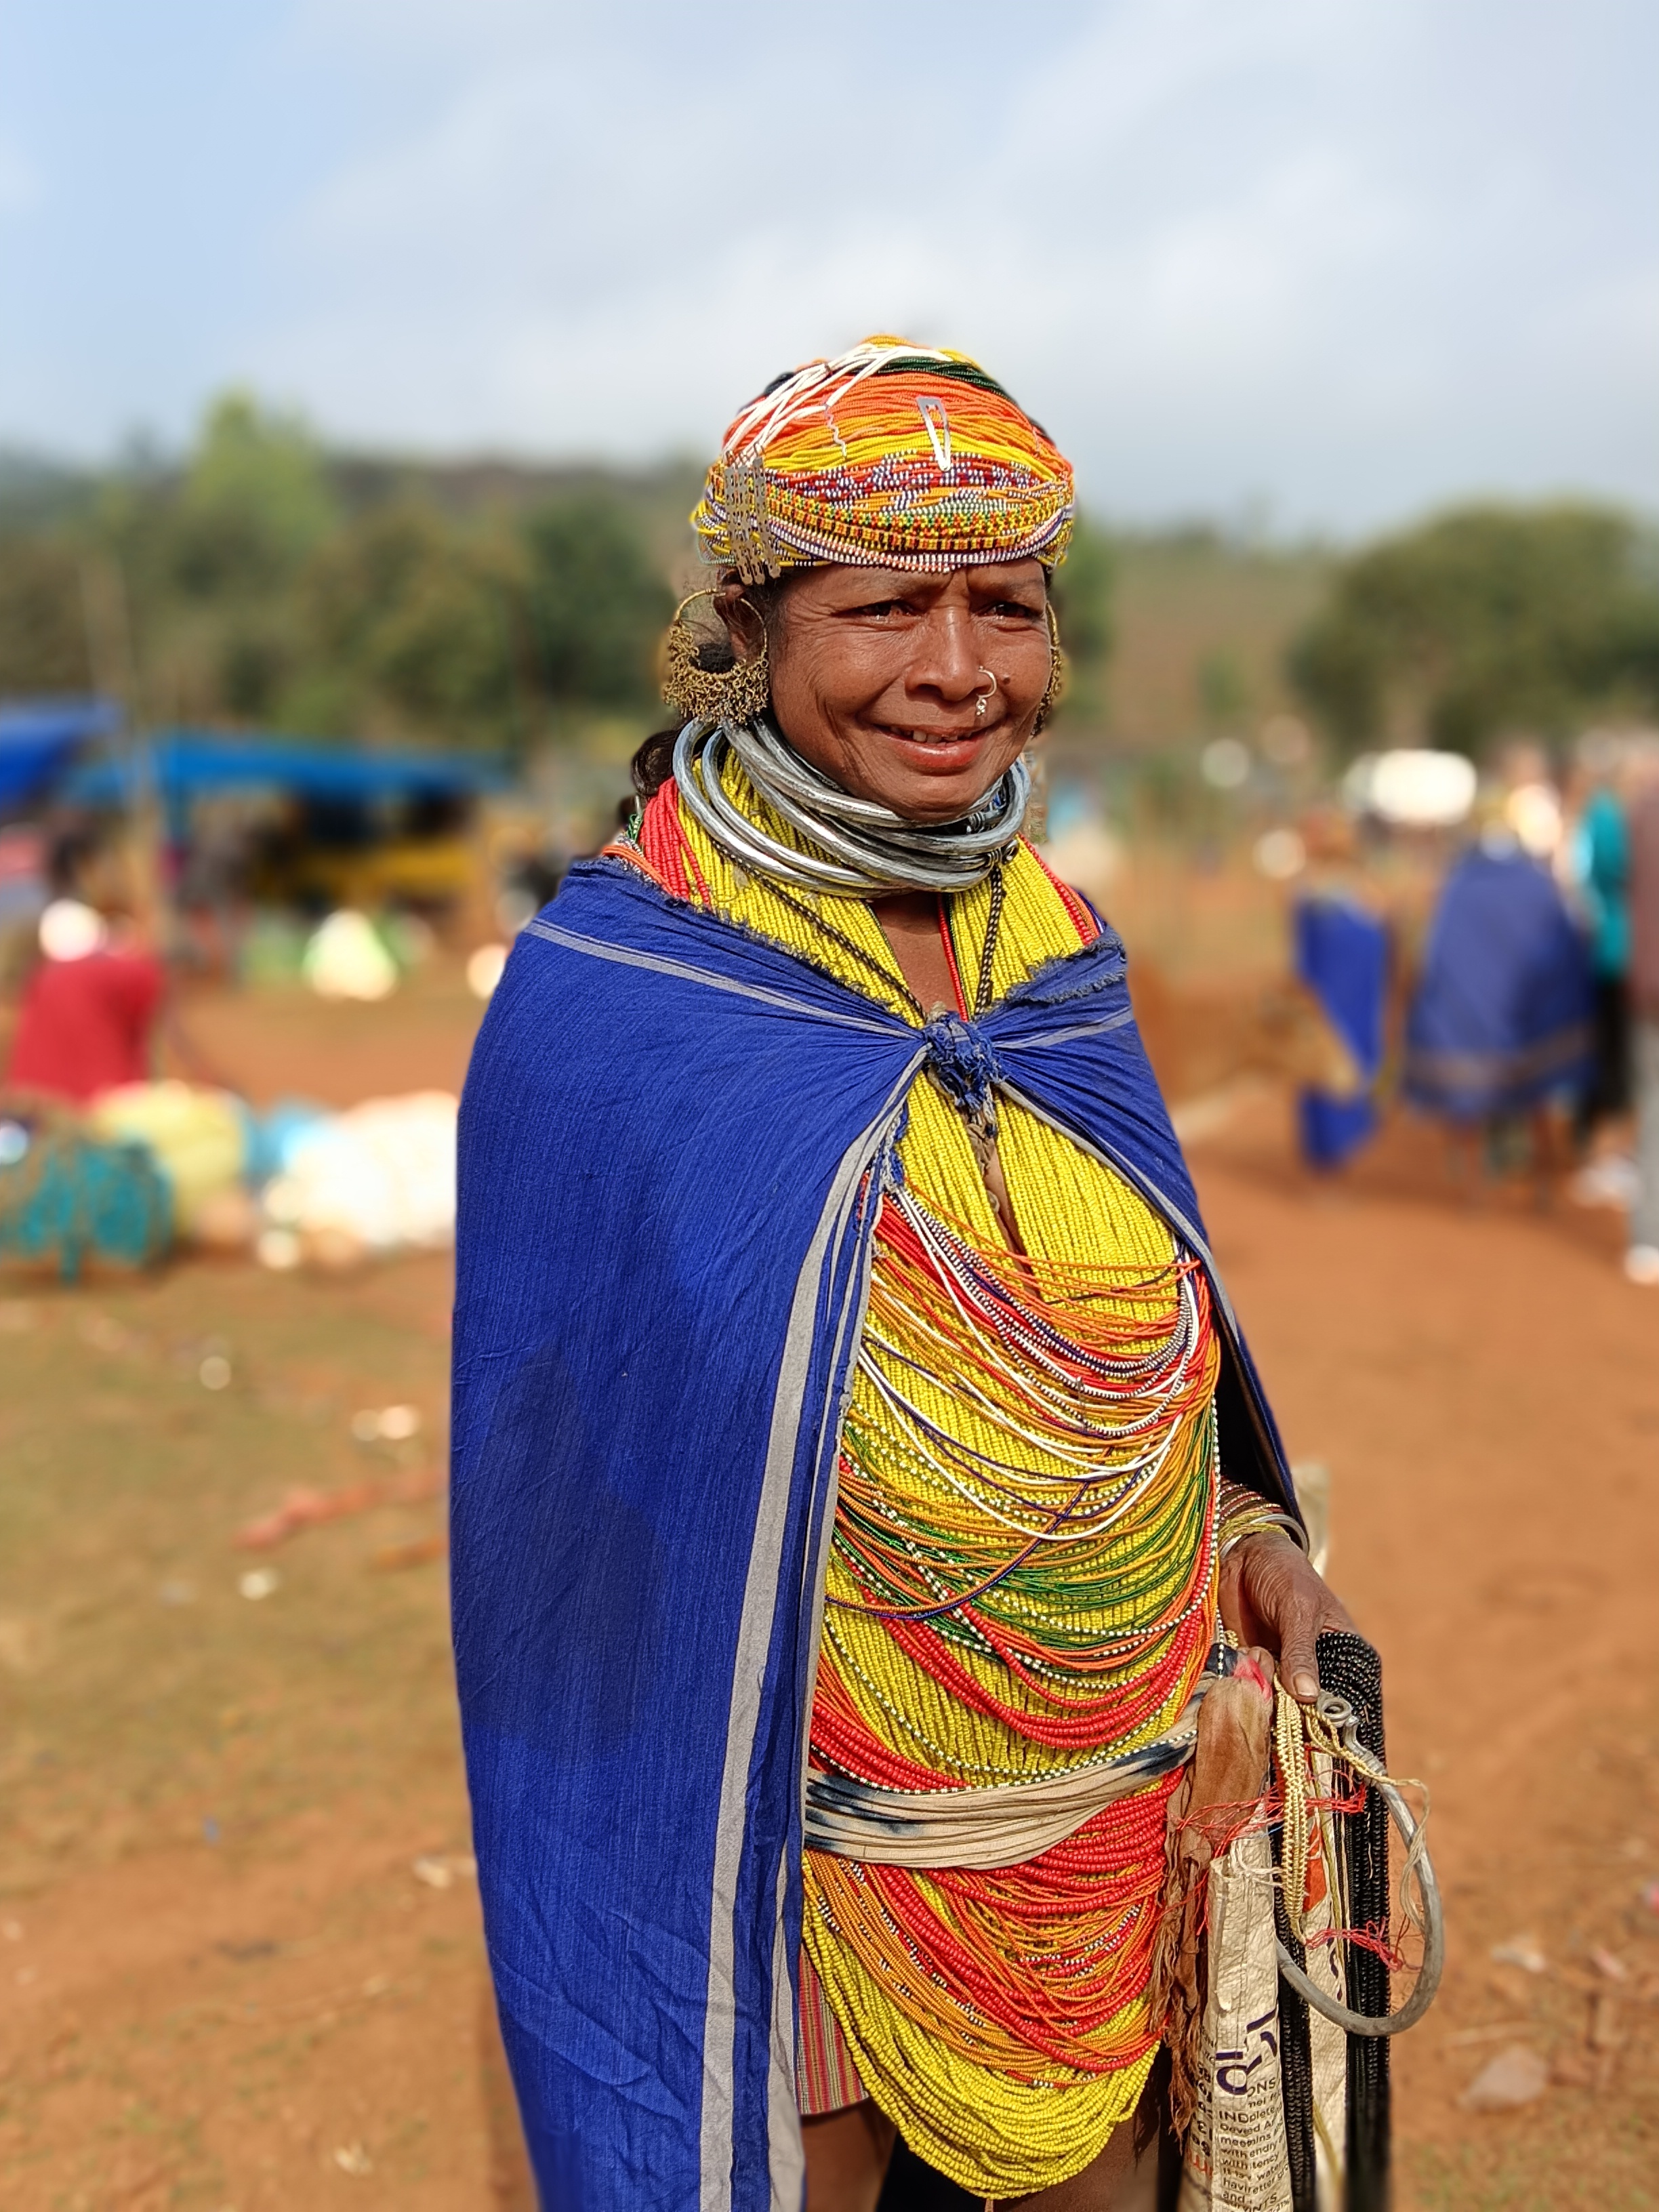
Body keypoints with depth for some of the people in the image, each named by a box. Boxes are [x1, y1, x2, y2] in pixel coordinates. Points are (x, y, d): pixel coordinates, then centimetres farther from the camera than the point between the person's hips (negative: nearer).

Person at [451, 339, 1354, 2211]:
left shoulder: (1059, 953, -2)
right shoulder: (603, 1000, -18)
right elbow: (564, 1485, -13)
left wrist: (1244, 1530, -3)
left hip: (1125, 1771, 5)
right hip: (815, 1821, -5)